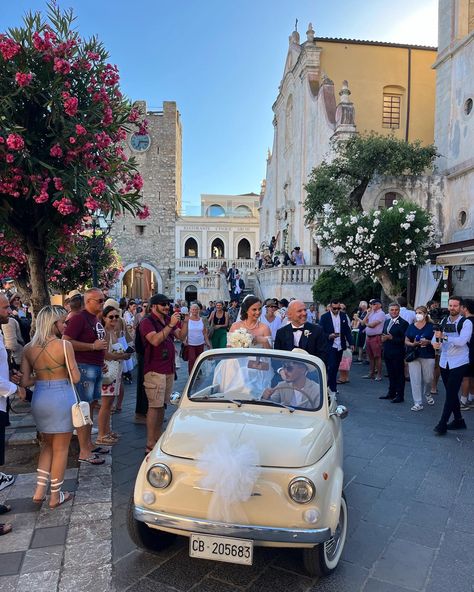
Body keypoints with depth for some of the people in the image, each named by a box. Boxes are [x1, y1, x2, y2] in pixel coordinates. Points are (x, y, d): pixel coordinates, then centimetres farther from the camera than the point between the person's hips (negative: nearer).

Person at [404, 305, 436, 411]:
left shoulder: (431, 326, 1)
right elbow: (406, 341, 7)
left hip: (428, 356, -1)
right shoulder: (411, 327, 8)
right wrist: (413, 344, -12)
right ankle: (418, 403, 3)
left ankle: (427, 394, 40)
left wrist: (428, 342, -18)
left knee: (428, 379, 7)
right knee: (415, 380, -3)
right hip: (414, 356, 2)